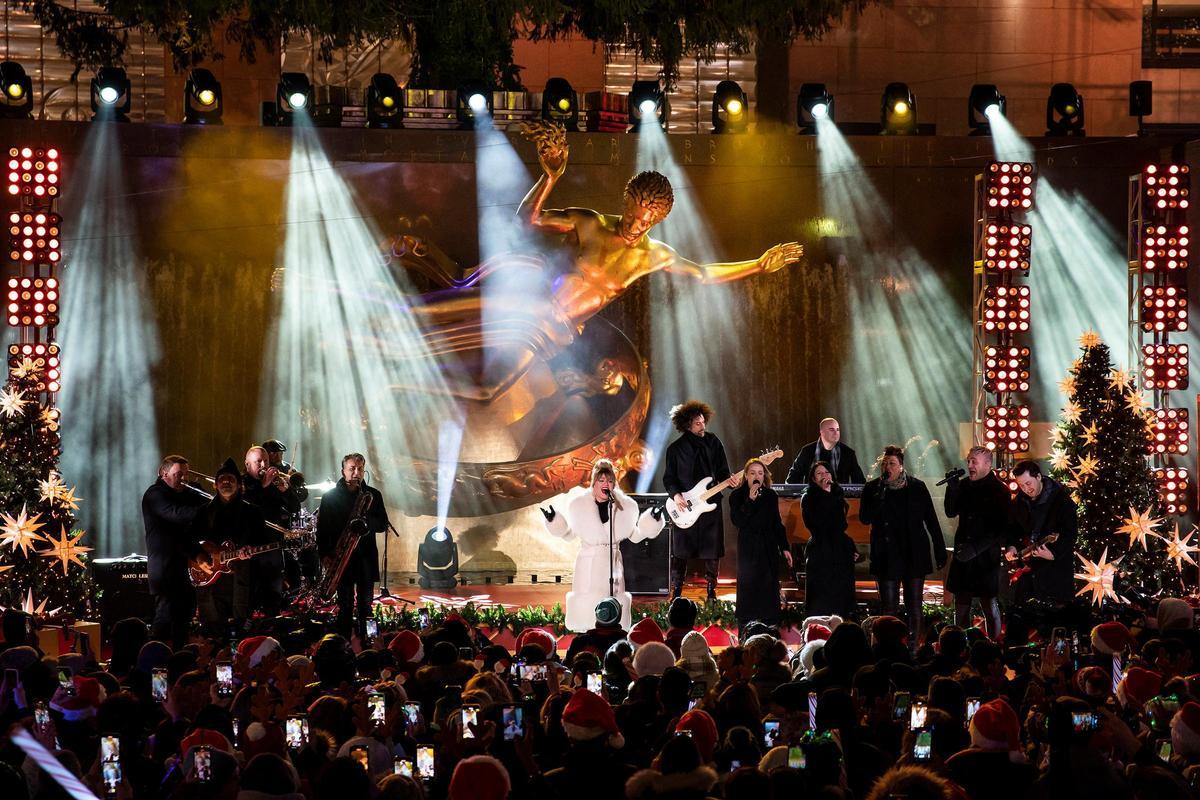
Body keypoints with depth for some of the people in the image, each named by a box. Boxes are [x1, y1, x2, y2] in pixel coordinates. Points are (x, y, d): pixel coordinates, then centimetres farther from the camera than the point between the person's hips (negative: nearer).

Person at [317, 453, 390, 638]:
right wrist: (324, 554, -6)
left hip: (366, 557, 1)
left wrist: (366, 520, -15)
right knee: (345, 605, 1)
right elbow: (322, 528, 3)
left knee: (365, 605, 2)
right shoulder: (330, 496, 4)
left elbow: (383, 525, 5)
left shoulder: (373, 495, 8)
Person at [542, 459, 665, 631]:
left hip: (613, 564, 1)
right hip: (588, 564, -1)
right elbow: (569, 534, 12)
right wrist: (554, 520, -1)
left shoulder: (624, 507, 2)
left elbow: (635, 535, 13)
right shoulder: (579, 505, -1)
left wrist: (651, 521, 1)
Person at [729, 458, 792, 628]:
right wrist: (750, 500, -22)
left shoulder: (771, 496, 6)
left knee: (769, 587, 1)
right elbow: (737, 521, -16)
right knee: (748, 587, -2)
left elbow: (777, 523, 11)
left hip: (769, 548, 2)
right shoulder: (737, 496, -2)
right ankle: (745, 631, 4)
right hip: (748, 548, -2)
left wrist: (784, 548, 8)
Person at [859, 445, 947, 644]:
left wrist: (940, 551, 4)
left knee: (914, 607, 2)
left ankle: (912, 648, 7)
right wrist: (880, 495, -18)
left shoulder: (917, 487, 3)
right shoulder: (873, 489, 3)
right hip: (887, 557, 0)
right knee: (889, 608, -3)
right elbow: (865, 518, -8)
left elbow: (931, 521, 7)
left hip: (914, 555, 0)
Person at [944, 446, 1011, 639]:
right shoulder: (964, 485, 8)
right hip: (963, 555, 5)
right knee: (961, 607, 8)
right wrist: (952, 487, -6)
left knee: (990, 607, 2)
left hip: (986, 557, -5)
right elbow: (951, 512, 10)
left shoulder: (999, 490, -8)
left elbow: (1002, 529, -11)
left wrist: (976, 548, -17)